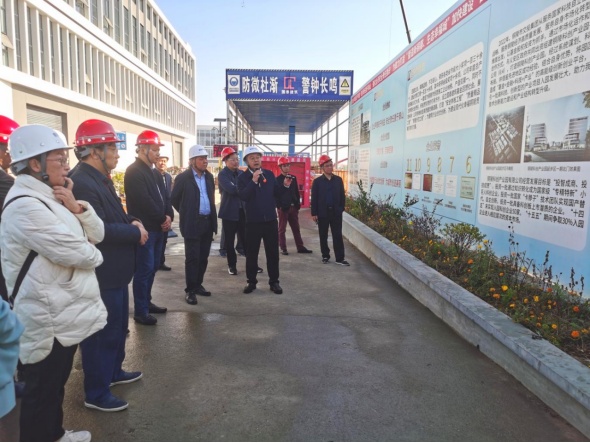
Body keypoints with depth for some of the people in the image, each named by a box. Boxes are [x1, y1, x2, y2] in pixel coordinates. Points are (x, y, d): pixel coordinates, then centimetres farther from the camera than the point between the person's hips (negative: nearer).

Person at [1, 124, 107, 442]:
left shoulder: (49, 197, 9)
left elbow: (97, 234, 7)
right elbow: (76, 253, -27)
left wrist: (76, 207, -10)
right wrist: (94, 255, -4)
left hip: (64, 314, 10)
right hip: (48, 319, -10)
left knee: (56, 382, 25)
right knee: (42, 388, 9)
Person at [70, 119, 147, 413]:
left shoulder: (101, 179, 10)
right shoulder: (82, 183, -23)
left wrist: (133, 222, -3)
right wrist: (135, 232, -17)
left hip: (114, 271, 10)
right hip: (100, 275, -10)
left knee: (118, 326, 23)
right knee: (101, 332, 4)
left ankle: (114, 371, 42)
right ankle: (96, 393, 20)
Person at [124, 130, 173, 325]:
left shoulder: (151, 171, 16)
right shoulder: (134, 171, -13)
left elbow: (162, 196, 16)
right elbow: (145, 202, -21)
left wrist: (168, 216, -1)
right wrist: (162, 219, -12)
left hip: (157, 228, 9)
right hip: (145, 229, -9)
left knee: (152, 267, 16)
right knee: (144, 269, -4)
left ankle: (147, 302, 28)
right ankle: (140, 311, 5)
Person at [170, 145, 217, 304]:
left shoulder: (209, 176, 9)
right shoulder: (183, 177, -8)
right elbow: (174, 199, -1)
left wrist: (212, 217, 14)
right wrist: (186, 213, 5)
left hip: (208, 222, 6)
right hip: (192, 224, -5)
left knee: (203, 257, 12)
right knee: (192, 258, -1)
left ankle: (198, 285, 25)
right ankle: (190, 290, 9)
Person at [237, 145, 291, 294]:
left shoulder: (269, 174, 6)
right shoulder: (243, 177, -4)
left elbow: (277, 194, 9)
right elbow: (243, 196, -19)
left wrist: (285, 186, -8)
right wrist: (254, 180, -25)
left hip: (270, 220, 3)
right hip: (253, 221, -2)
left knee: (273, 252, 8)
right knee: (251, 253, 8)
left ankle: (274, 281, 19)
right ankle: (251, 281, 22)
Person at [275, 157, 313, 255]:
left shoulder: (293, 178, 10)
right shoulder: (277, 179, -6)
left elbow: (296, 192, 12)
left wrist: (298, 204, 6)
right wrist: (279, 206, -16)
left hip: (293, 207, 5)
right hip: (283, 208, -5)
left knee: (296, 228, 10)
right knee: (282, 229, 4)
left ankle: (300, 247, 15)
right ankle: (283, 248, 10)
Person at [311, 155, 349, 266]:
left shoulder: (338, 180, 5)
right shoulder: (317, 181, -1)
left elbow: (342, 195, 10)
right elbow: (314, 198, -2)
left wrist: (341, 208, 2)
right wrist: (314, 213, -6)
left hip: (336, 212, 1)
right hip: (322, 212, -1)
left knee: (338, 235, 1)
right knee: (323, 236, 8)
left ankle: (340, 258, 4)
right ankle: (325, 256, 21)